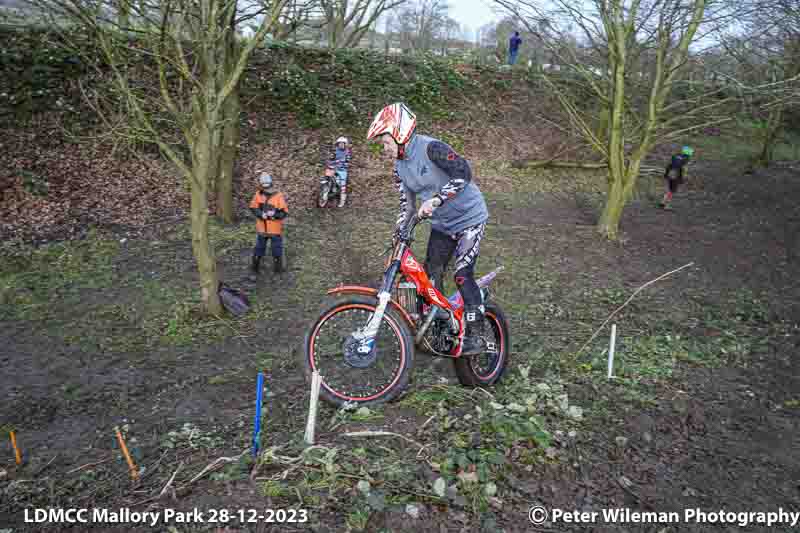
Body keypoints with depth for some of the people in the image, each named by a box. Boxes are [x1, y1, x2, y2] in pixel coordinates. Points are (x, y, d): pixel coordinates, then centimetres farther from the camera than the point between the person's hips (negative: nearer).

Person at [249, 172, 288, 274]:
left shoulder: (279, 196, -17)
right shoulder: (258, 195, -7)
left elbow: (285, 213, -15)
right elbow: (253, 208, -1)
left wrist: (275, 214, -32)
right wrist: (261, 214, -19)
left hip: (275, 229, -2)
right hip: (262, 228, 2)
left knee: (277, 249, 14)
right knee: (259, 247, 19)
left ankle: (277, 267, 34)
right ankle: (254, 266, 36)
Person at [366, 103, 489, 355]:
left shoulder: (430, 148, -22)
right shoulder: (400, 166, 3)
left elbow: (463, 173, -32)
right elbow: (407, 201, 10)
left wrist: (435, 200, -38)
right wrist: (399, 230, -4)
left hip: (469, 218, -8)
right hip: (442, 224, 8)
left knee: (462, 275, -16)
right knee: (430, 275, 6)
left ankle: (476, 336, -7)